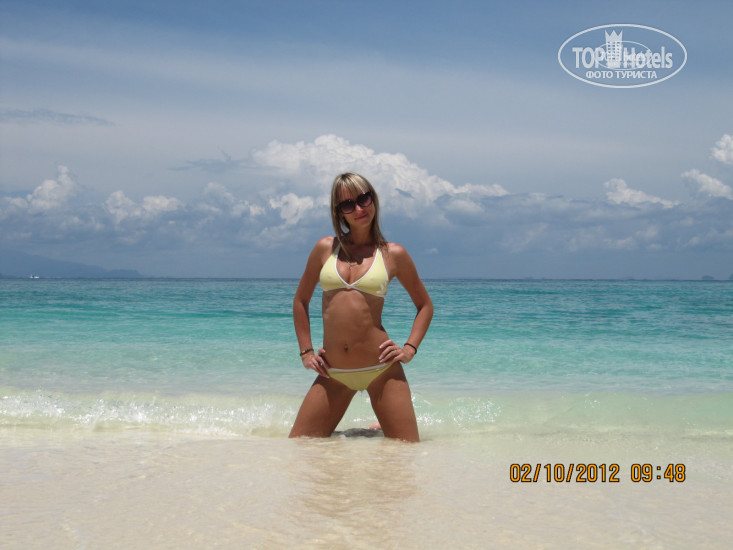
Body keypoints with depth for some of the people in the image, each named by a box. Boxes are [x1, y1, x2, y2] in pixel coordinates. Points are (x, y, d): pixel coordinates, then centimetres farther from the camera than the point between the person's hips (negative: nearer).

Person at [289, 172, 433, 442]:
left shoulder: (393, 254, 3)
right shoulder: (325, 248, 7)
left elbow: (425, 305, 14)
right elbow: (301, 300, 19)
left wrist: (410, 348, 1)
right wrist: (306, 351, 11)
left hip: (381, 369, -2)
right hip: (333, 373, 2)